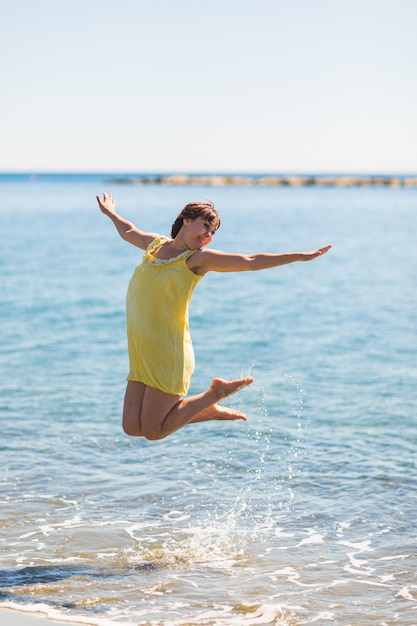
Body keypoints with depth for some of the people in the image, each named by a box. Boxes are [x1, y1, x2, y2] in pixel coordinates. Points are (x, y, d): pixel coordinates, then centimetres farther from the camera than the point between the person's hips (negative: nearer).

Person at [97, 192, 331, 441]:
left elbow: (251, 261, -5)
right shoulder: (155, 243, 13)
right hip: (141, 355, 6)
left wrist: (299, 256, -9)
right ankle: (206, 410, 19)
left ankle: (214, 395, 12)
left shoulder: (199, 258, -2)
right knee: (132, 427, 2)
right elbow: (128, 232, 36)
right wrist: (111, 213, 51)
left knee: (153, 431, -6)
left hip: (168, 356, -6)